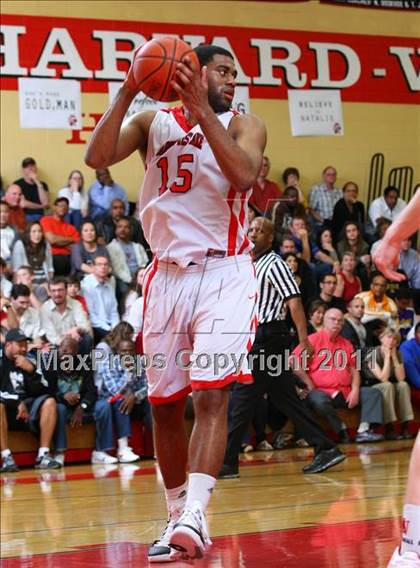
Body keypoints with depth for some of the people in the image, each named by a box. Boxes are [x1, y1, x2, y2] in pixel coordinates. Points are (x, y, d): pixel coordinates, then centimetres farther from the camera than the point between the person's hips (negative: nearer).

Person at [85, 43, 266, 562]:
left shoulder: (243, 125, 5)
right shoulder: (152, 123, 9)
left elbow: (245, 175, -16)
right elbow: (97, 158, -7)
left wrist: (201, 110, -18)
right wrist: (127, 92, -14)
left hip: (224, 272, -2)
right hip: (168, 275, 3)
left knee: (211, 395, -18)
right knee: (164, 405, 6)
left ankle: (194, 515, -24)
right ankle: (177, 517, 20)